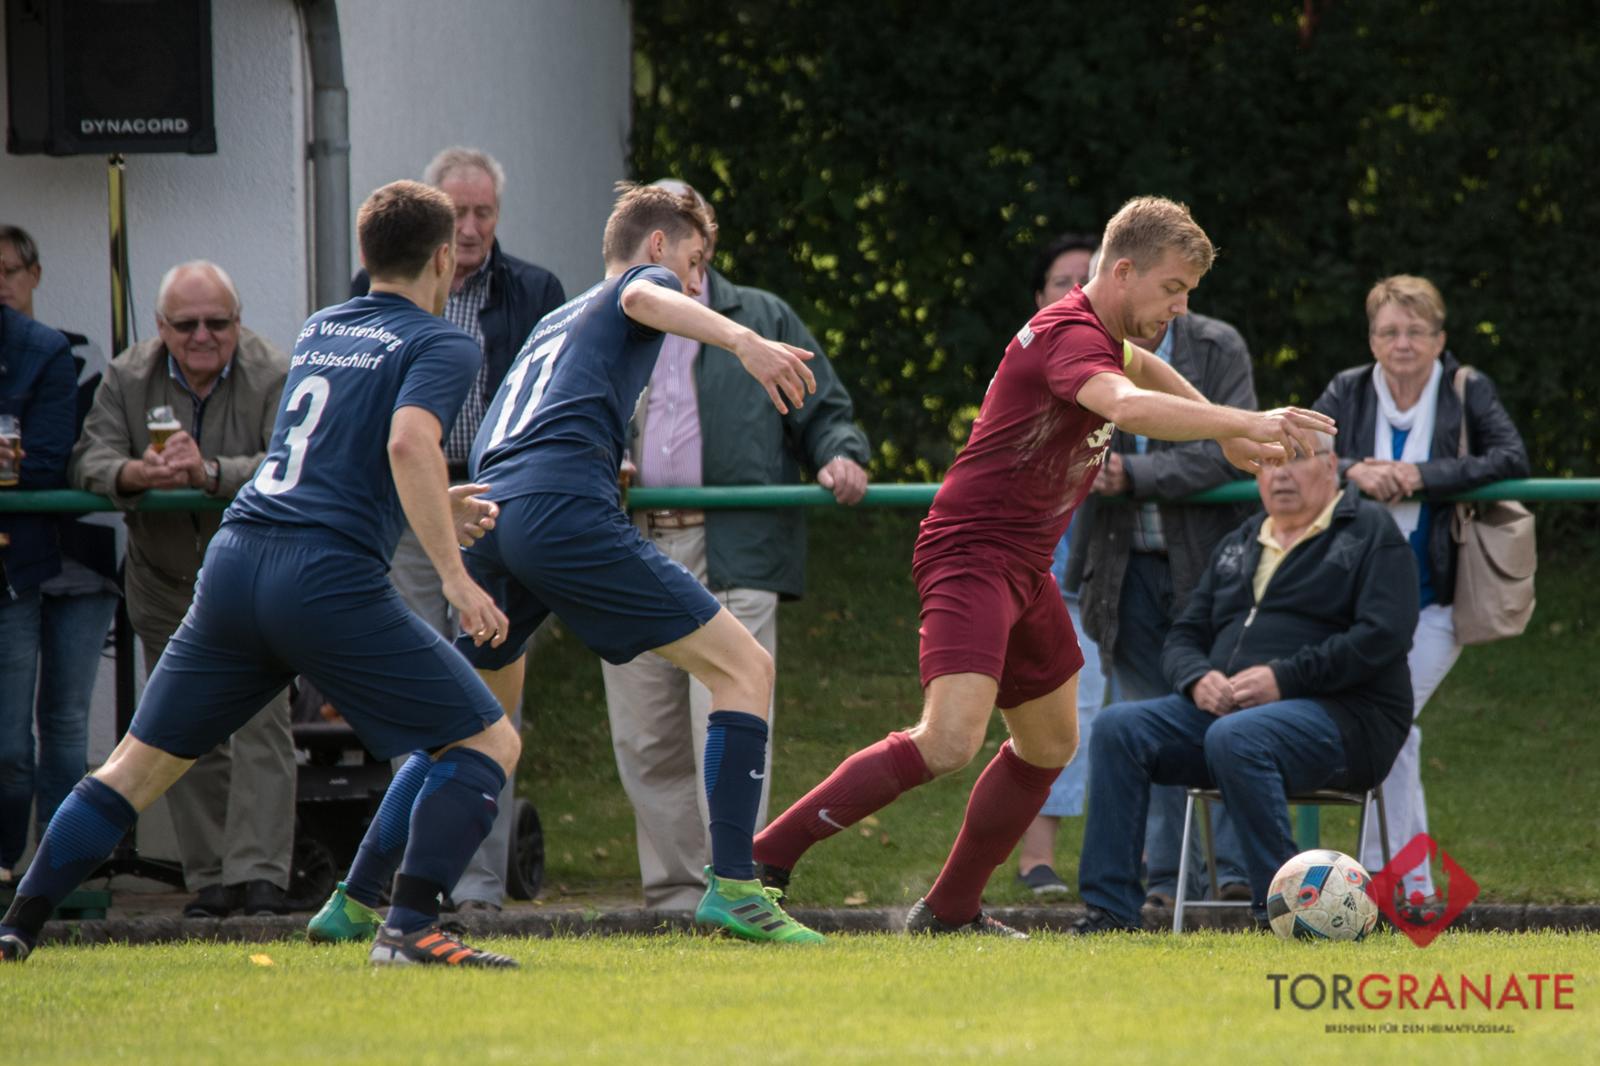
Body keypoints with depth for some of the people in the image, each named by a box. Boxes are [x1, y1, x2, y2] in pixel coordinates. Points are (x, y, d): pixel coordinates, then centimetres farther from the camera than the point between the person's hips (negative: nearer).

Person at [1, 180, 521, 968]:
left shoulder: (318, 330, 23)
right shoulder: (442, 345, 2)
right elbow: (409, 443, -17)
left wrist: (434, 508, 41)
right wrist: (454, 574, -17)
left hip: (236, 556, 7)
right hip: (330, 577, -6)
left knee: (141, 763, 18)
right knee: (489, 742, 2)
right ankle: (409, 928, -14)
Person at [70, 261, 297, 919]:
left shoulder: (274, 377, -14)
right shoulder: (129, 377, -2)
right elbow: (89, 460, -10)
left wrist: (210, 472, -40)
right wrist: (137, 474, -33)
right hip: (166, 584, 4)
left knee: (258, 718, -15)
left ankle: (259, 875, -19)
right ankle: (209, 880, 11)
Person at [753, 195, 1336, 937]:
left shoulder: (1101, 332, 12)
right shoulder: (1069, 336, -20)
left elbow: (1140, 369, 38)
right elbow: (1130, 406, -41)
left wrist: (1227, 433, 35)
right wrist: (1246, 423, -43)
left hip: (1023, 568, 11)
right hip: (971, 555, -11)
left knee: (1049, 744, 20)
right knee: (949, 742, -25)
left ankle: (950, 910, 30)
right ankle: (763, 859, -20)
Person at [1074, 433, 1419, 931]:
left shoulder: (1370, 531, 4)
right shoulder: (1239, 546, 24)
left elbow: (1382, 635, -11)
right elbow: (1183, 637, 22)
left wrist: (1283, 678, -18)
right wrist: (1198, 679, -4)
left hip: (1341, 716, -7)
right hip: (1223, 709, 7)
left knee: (1235, 737, -38)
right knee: (1119, 726, -16)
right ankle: (1110, 908, -20)